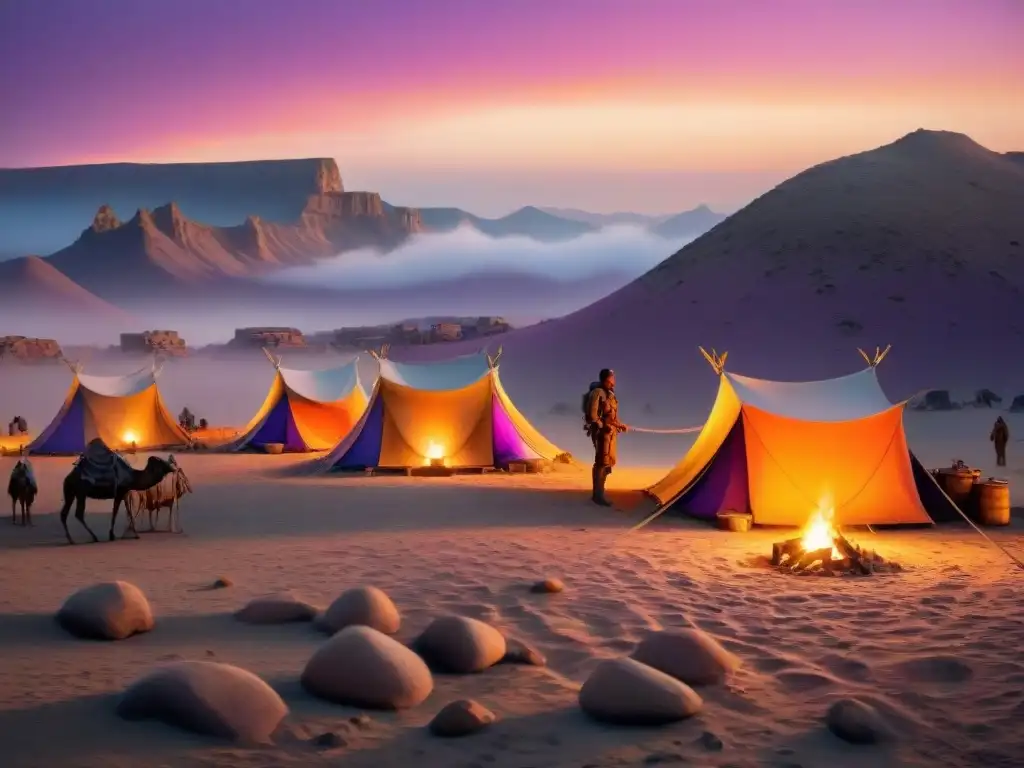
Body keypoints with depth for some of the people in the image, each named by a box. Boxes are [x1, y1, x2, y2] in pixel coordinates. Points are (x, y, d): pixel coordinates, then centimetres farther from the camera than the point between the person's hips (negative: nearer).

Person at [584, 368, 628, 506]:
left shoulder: (610, 394, 18)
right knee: (602, 462, -12)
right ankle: (597, 495, -11)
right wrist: (603, 427, -18)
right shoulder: (597, 392, -10)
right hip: (602, 431, -10)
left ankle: (599, 493, 17)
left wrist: (620, 425, 14)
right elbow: (592, 414, -16)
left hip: (611, 432, 10)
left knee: (609, 461, 11)